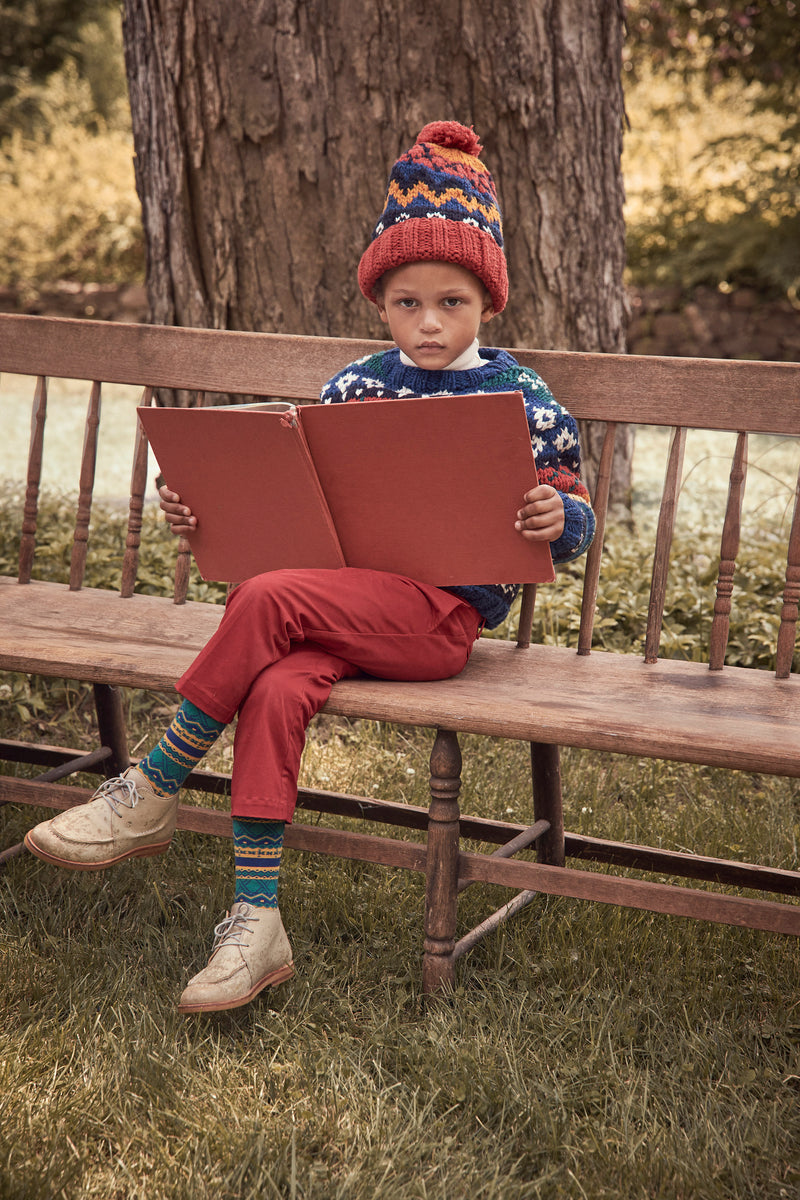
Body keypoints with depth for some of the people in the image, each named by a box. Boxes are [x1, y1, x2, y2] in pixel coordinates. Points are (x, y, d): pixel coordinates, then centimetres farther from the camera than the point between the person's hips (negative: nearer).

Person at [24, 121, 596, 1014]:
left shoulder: (519, 399, 2)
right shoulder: (355, 388, 13)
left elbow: (573, 517, 5)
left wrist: (559, 517, -20)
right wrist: (204, 511, 2)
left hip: (447, 612, -4)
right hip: (347, 597, 4)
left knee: (267, 599, -28)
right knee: (275, 691, -29)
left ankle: (151, 792, -13)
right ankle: (254, 922, -25)